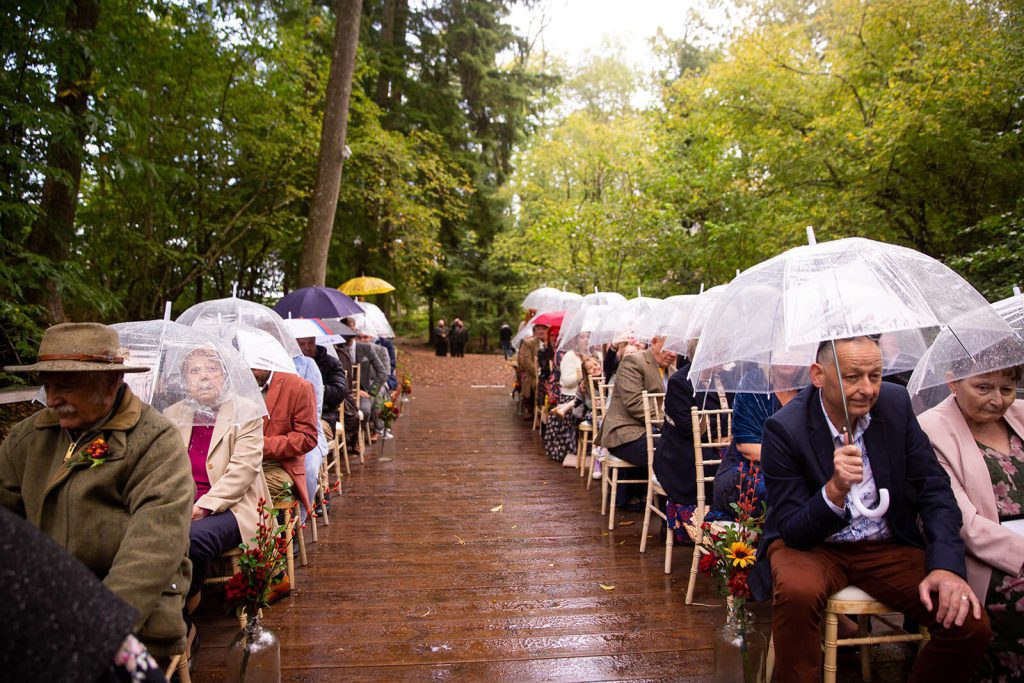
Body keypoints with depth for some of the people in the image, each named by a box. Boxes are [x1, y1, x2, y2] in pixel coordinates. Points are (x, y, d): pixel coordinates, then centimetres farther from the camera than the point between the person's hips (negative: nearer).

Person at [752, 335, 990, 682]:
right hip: (811, 546, -4)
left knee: (971, 624, -16)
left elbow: (934, 490, 0)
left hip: (888, 547, 4)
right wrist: (836, 489, -37)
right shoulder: (785, 428, -19)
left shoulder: (896, 403, -6)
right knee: (796, 591, -35)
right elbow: (793, 532, -17)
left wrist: (947, 565, -16)